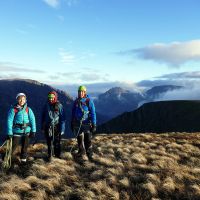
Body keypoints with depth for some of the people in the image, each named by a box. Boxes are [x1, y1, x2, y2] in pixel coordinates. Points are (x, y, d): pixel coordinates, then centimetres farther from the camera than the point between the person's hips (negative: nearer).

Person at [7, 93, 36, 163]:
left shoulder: (28, 109, 0)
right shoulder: (13, 109, -8)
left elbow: (32, 120, -1)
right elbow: (9, 121, -9)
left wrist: (33, 131, -6)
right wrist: (9, 133, -12)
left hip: (26, 131, 3)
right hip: (17, 131, -3)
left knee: (25, 146, 12)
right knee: (13, 146, 2)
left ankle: (23, 159, 29)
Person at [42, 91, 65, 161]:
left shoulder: (59, 106, -7)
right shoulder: (46, 105, 3)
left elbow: (62, 118, -6)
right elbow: (43, 116, 11)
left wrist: (62, 129, -9)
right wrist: (42, 127, 11)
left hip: (56, 127, -2)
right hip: (48, 127, 2)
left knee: (57, 142, 8)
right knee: (49, 142, 4)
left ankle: (57, 154, 27)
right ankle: (50, 155, 19)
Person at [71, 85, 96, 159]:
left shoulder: (89, 101, -7)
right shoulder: (76, 102, 6)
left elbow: (93, 113, -8)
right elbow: (73, 113, 14)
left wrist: (94, 125, -12)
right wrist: (72, 124, 14)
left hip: (86, 124, -4)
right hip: (77, 124, 4)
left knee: (88, 140, 0)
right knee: (80, 140, 13)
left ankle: (89, 154, 13)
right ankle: (81, 152, 30)